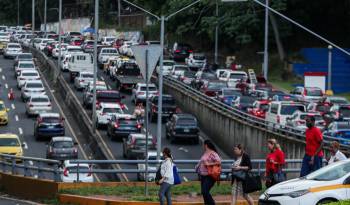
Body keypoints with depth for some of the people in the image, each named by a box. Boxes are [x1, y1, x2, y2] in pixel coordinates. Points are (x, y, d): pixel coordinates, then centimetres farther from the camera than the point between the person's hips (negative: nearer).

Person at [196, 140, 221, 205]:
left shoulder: (212, 154, -13)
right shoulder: (205, 153, 14)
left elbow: (219, 162, -22)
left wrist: (209, 164, -21)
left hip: (209, 176, -9)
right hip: (203, 176, 9)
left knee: (205, 192, -17)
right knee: (203, 192, 9)